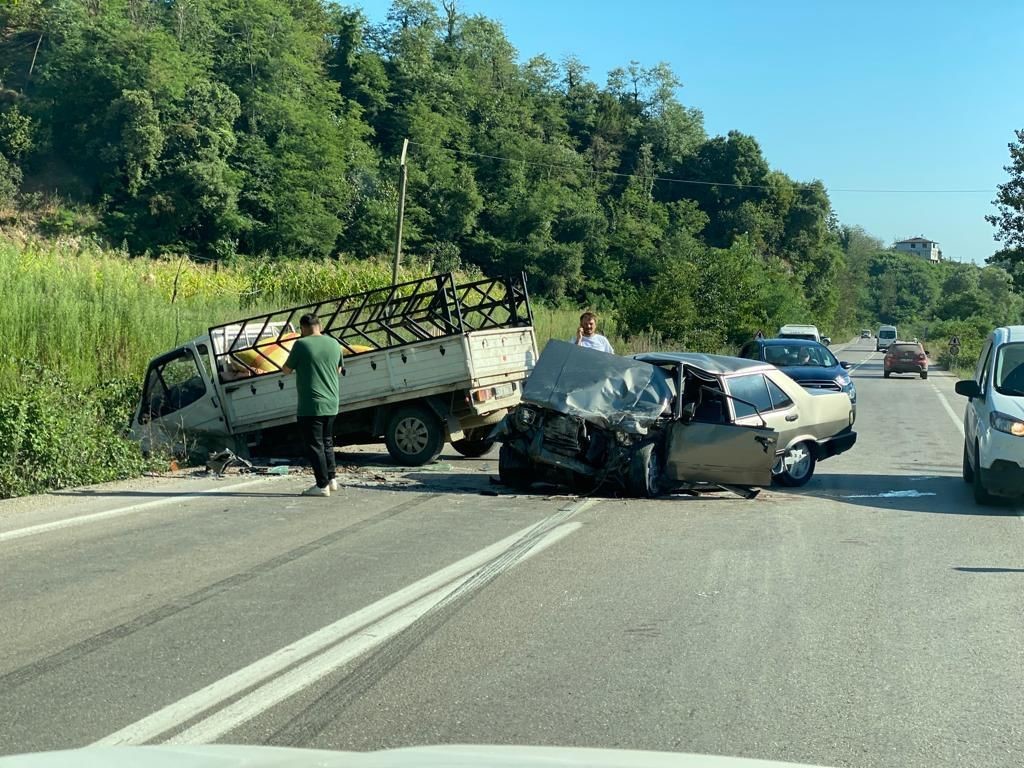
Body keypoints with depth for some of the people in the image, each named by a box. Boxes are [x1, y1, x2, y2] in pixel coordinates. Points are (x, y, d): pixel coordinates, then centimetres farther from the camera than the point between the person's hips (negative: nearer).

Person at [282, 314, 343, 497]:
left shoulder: (301, 344, -12)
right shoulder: (334, 344, 6)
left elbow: (286, 370, -2)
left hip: (310, 405, -6)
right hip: (331, 404, 6)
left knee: (315, 445, -1)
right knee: (327, 443, 19)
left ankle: (322, 485, -1)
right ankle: (331, 479, 21)